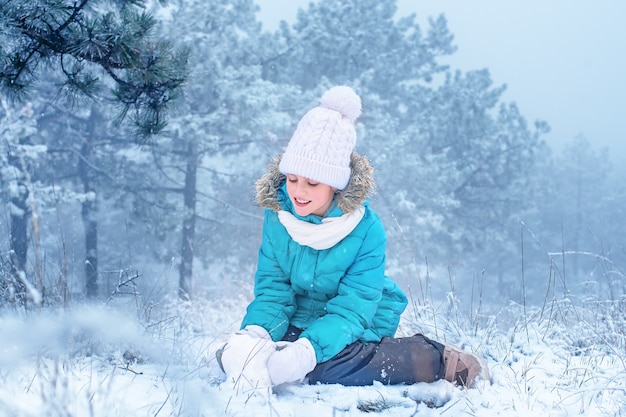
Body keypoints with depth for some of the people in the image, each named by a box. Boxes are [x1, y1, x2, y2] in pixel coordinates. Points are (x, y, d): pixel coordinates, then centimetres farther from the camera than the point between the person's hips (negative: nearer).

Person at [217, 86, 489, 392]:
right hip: (299, 323, 3)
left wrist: (307, 350, -43)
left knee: (320, 364, -35)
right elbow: (272, 290, -8)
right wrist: (254, 334, -31)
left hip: (355, 329, -3)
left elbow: (350, 310, -23)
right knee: (236, 354, -24)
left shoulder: (367, 230, -21)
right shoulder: (276, 216, -10)